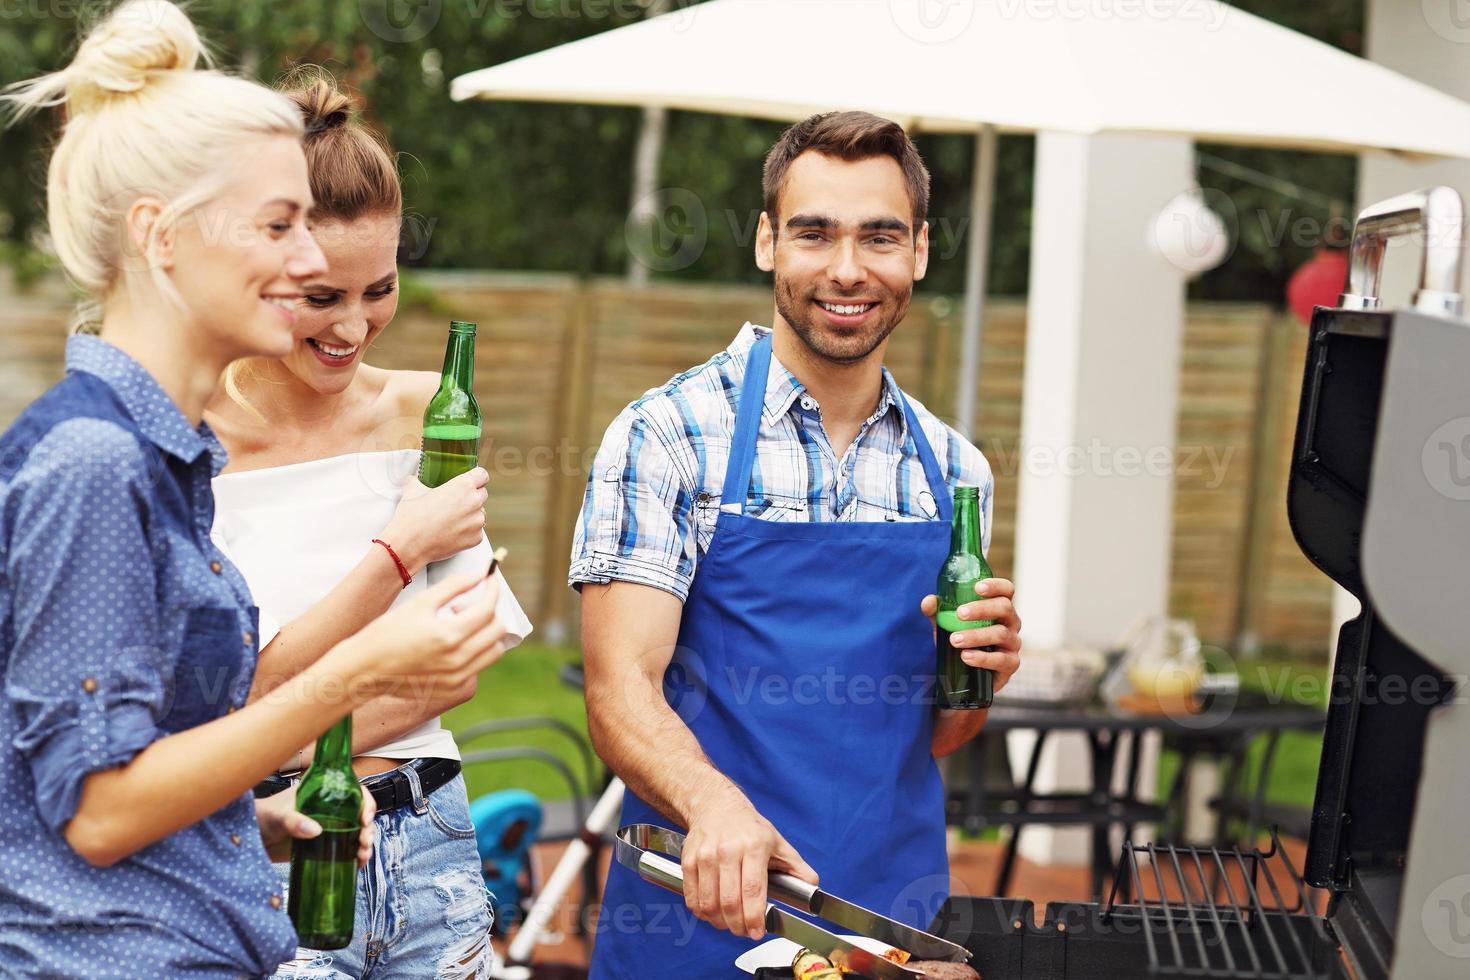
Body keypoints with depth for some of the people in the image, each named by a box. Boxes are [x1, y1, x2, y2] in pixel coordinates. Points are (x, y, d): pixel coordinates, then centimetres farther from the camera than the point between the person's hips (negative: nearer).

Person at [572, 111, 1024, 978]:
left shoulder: (955, 472, 6)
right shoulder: (668, 435, -8)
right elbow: (620, 689, -15)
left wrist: (977, 681, -7)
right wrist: (710, 800, -34)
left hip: (894, 909, 4)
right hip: (703, 908, -4)